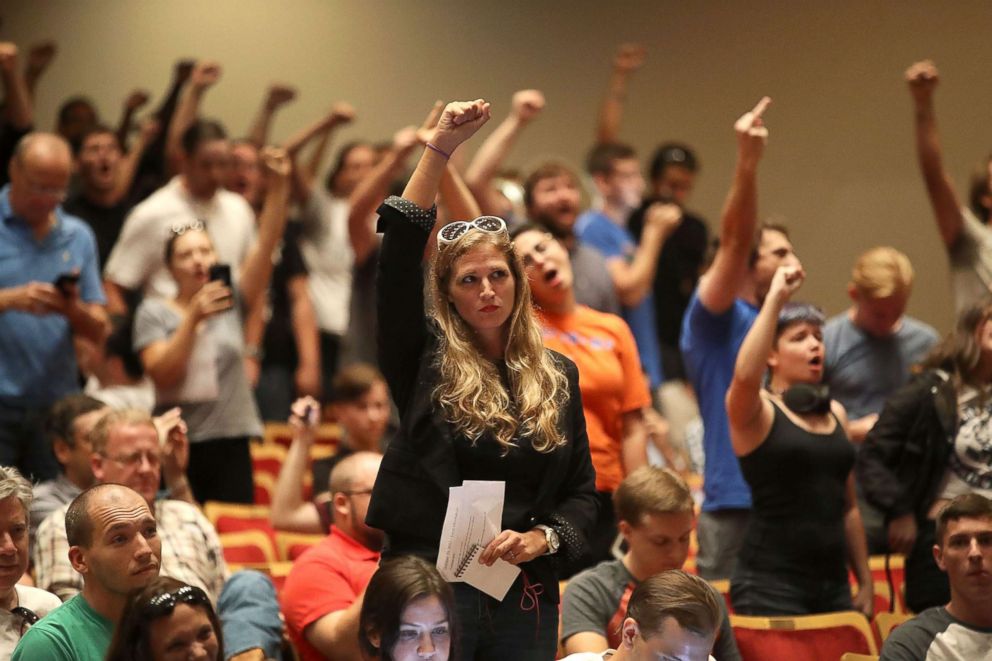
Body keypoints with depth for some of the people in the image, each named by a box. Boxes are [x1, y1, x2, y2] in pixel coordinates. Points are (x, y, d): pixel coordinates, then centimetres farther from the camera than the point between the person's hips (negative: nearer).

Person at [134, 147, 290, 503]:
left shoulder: (231, 301, 9)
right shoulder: (154, 312, 3)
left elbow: (266, 245, -2)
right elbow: (162, 373, -10)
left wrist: (278, 187, -15)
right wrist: (194, 319, -19)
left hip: (231, 443, 2)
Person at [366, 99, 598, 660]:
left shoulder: (558, 377, 11)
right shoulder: (425, 361, 3)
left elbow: (583, 491, 11)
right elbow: (398, 256, -10)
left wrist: (541, 538, -10)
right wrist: (441, 148, -14)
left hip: (526, 597, 3)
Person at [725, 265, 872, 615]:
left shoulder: (834, 412, 17)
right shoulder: (758, 410, -2)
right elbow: (745, 375, -28)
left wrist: (865, 581, 18)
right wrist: (775, 298, -23)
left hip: (833, 583, 6)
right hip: (770, 583, -6)